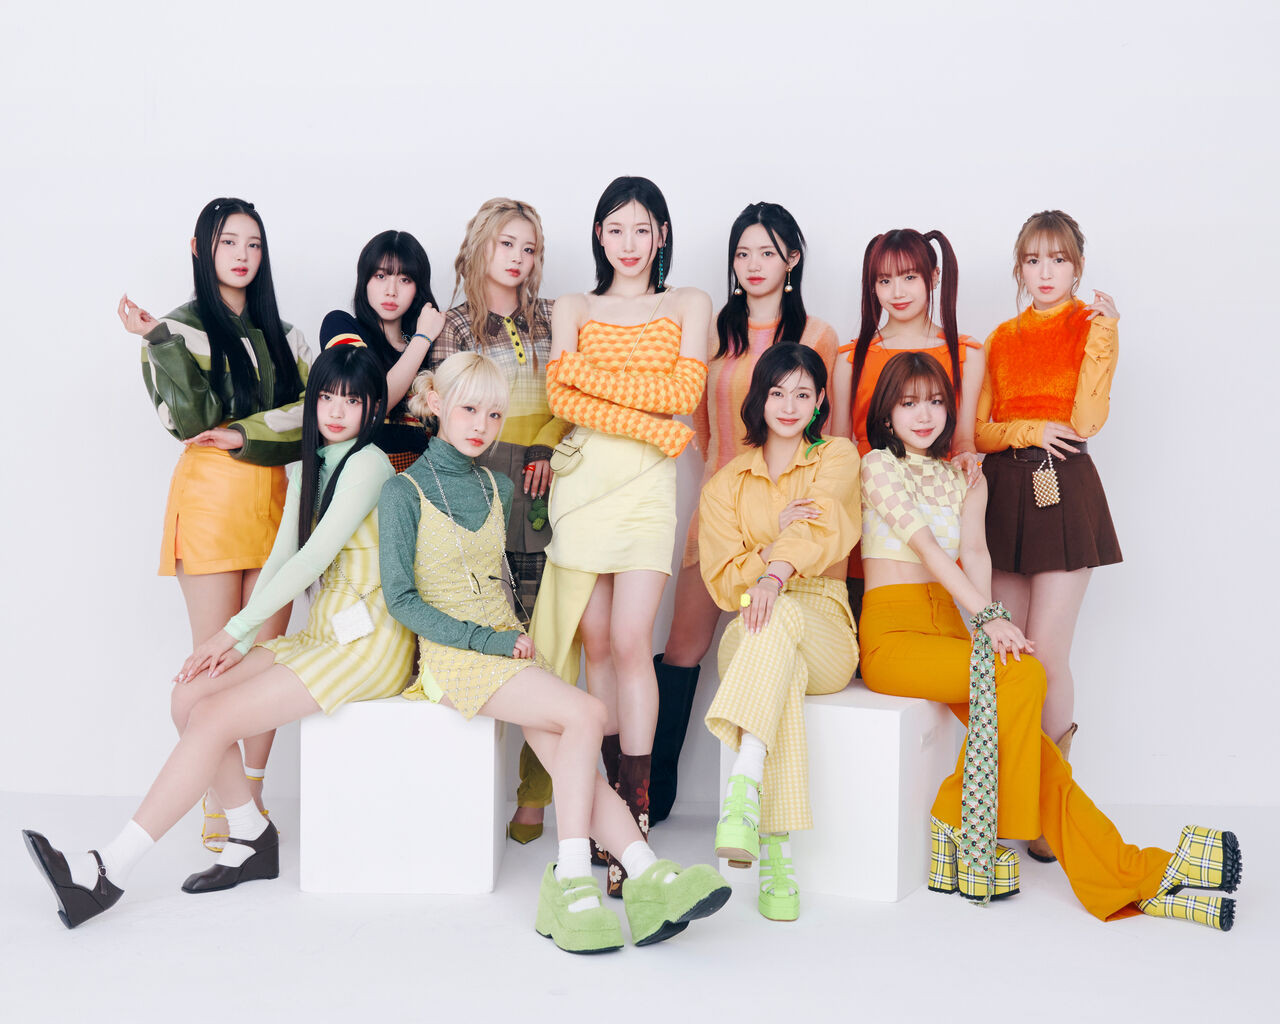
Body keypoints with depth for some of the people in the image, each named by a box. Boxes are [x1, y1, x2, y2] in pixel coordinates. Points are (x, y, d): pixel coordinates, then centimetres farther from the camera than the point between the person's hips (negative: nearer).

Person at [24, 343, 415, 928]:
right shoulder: (308, 469, 17)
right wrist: (241, 641, -1)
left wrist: (235, 629, -13)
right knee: (190, 696, -7)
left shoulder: (368, 464, -11)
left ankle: (109, 871, -12)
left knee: (214, 718, -17)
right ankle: (251, 838, 3)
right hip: (323, 634, 8)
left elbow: (313, 559, -16)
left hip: (367, 644, -8)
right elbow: (281, 558, 12)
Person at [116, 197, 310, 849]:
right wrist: (162, 342, -20)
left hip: (275, 499, 4)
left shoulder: (281, 334, 16)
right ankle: (216, 812, 4)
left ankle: (254, 798, 13)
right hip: (210, 497, -4)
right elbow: (188, 419, -11)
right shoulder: (182, 327, 4)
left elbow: (314, 409, 1)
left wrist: (243, 434, -10)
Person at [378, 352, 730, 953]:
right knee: (586, 715, -25)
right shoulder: (405, 492, -3)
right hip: (454, 656, -6)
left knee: (565, 754, -20)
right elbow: (400, 599, -8)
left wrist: (517, 637, 10)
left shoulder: (497, 488, 17)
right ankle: (646, 871, -26)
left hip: (508, 647, 6)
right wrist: (488, 640, -14)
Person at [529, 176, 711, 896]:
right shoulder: (574, 309, 18)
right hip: (582, 477, 2)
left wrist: (589, 371, -5)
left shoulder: (689, 305, 15)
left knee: (630, 641, -13)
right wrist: (653, 425, -11)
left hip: (647, 484, -2)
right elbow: (561, 397, 1)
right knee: (593, 641, 0)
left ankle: (636, 814, -8)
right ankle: (605, 804, 9)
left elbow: (685, 391, -1)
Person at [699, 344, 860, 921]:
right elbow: (722, 581, 6)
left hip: (824, 633, -1)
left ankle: (743, 790, -55)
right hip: (749, 634, 1)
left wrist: (777, 572, -34)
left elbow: (826, 527, -13)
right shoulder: (727, 483, 16)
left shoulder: (837, 456, 10)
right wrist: (780, 539, -12)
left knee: (779, 618, -39)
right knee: (782, 674, -38)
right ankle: (776, 857, -48)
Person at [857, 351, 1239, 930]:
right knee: (1022, 676, -28)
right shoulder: (879, 467, 0)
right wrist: (987, 616, -24)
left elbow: (974, 553, 1)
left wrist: (987, 621, -19)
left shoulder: (966, 479, 18)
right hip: (893, 635, -5)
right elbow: (926, 545, -13)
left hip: (947, 630, 5)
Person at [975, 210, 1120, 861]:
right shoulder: (1001, 338, 15)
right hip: (1003, 490, 4)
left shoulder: (1091, 327, 5)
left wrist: (1102, 337, -11)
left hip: (1063, 490, -4)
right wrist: (1028, 429, -9)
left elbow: (1085, 421, -9)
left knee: (1047, 655, -7)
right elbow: (977, 429, 9)